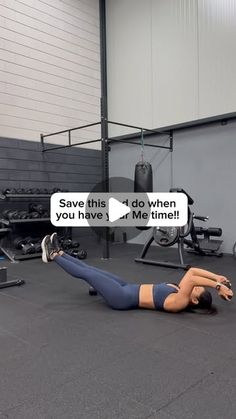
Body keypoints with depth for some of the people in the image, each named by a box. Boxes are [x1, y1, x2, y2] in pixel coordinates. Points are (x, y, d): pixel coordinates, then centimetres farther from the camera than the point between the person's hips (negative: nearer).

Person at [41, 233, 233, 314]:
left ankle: (53, 255, 17)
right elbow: (192, 271, 1)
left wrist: (217, 285, -36)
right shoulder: (179, 293, 2)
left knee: (86, 273, -1)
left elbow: (191, 279, -40)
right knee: (90, 270, 12)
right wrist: (217, 278, -6)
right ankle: (58, 253, 27)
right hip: (127, 289, 8)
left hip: (122, 298, -8)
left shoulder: (178, 303, -23)